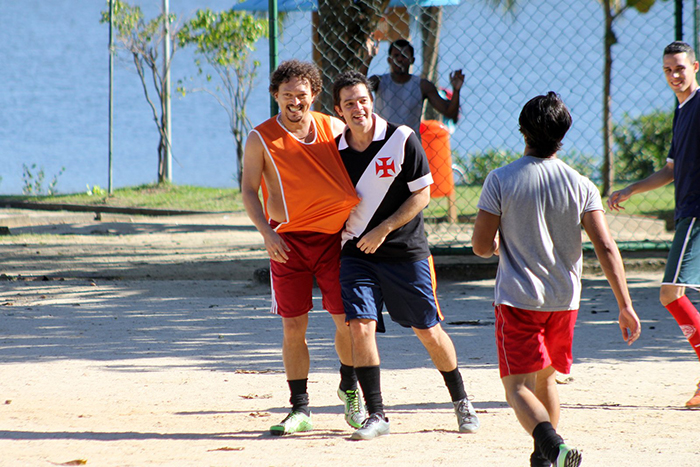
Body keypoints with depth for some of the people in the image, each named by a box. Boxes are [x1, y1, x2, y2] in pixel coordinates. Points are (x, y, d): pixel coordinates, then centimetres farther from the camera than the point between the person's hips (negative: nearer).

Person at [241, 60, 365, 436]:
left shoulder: (334, 129, 4)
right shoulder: (261, 139, -3)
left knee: (347, 319, 1)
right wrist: (267, 233, -17)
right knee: (293, 327, -2)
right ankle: (300, 409, 7)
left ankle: (350, 388, 27)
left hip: (332, 236, 1)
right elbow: (248, 190, -3)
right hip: (288, 242, -1)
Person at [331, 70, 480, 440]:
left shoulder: (402, 139, -10)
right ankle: (376, 415, -6)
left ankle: (460, 401, 25)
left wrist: (383, 230, -15)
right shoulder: (334, 151, 1)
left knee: (429, 331, 5)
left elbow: (422, 194, -9)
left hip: (406, 252, -2)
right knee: (360, 326, -13)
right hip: (357, 253, 2)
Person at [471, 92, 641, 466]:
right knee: (545, 379, 24)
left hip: (517, 299, -4)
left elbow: (481, 246, -6)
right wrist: (625, 305, -5)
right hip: (564, 299, 4)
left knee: (519, 387, -6)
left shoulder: (500, 181, -8)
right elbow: (606, 247, -8)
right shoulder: (580, 185, -2)